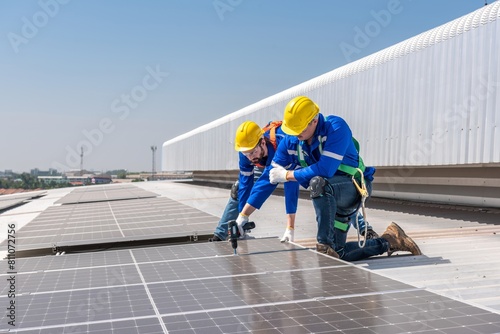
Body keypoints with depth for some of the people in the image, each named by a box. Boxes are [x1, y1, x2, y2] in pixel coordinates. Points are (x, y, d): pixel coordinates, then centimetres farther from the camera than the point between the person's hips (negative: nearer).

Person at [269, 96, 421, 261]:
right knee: (338, 254, 4)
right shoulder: (291, 140, -5)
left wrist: (288, 175, -26)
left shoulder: (335, 127, -24)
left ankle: (325, 245, -31)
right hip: (331, 197, 7)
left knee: (318, 183, -39)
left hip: (354, 186, -7)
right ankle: (388, 241, 21)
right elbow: (273, 173, 7)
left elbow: (325, 169, -32)